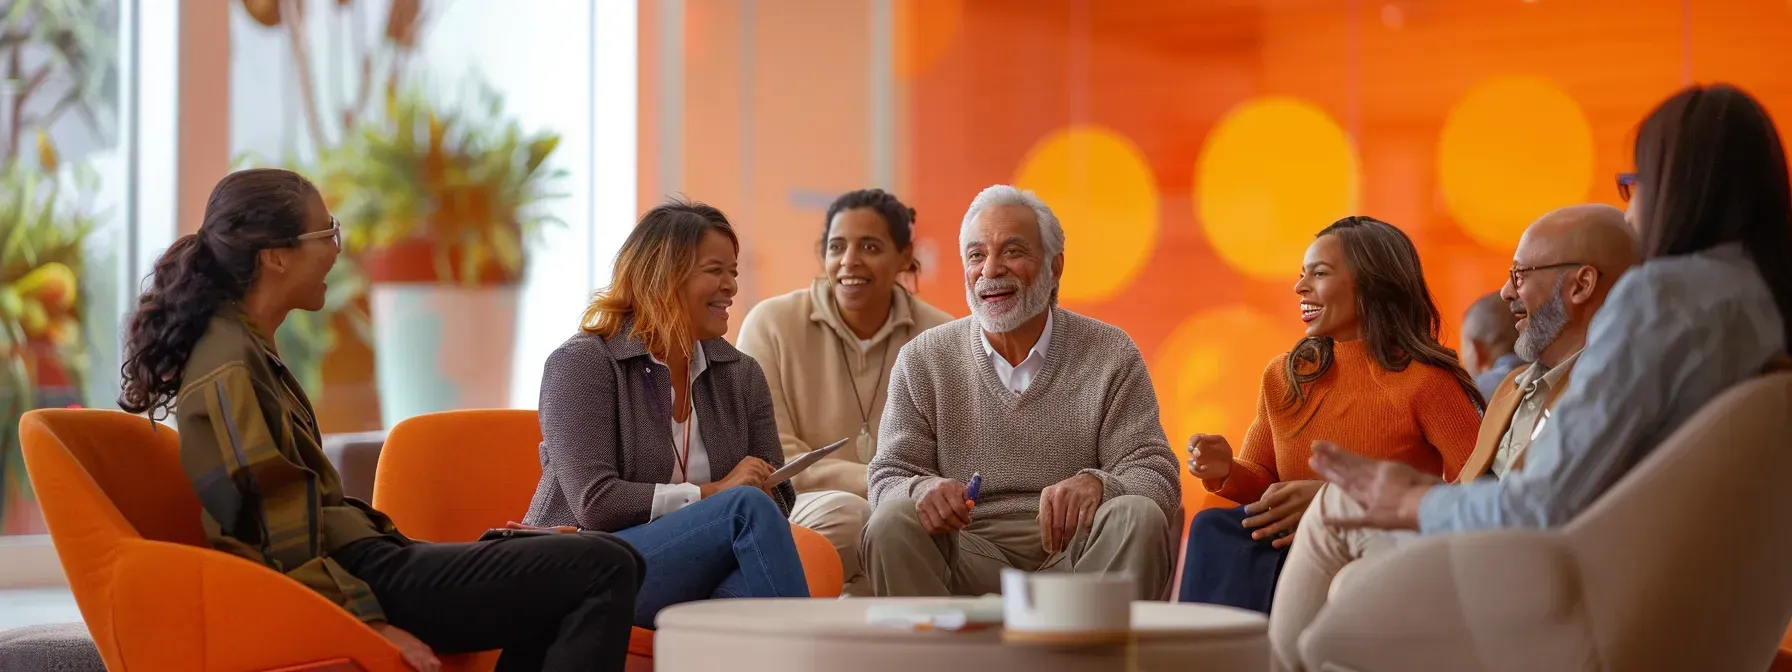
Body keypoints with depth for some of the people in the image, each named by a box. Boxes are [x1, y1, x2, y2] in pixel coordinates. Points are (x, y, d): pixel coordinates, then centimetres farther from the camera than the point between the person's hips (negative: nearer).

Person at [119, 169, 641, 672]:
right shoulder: (228, 369, -15)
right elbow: (272, 537, -20)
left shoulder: (247, 349, 16)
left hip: (358, 556, 11)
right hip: (359, 580, -11)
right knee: (606, 570, -16)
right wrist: (371, 623, -19)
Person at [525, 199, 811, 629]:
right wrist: (713, 493, -18)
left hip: (697, 579, 4)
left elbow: (776, 498, 12)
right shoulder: (582, 363, -4)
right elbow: (594, 503, -14)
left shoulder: (742, 376, 14)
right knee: (747, 507, -29)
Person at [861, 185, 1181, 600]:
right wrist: (922, 489, -22)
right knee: (893, 522, -28)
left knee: (1139, 518, -30)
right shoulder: (922, 361, 9)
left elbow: (1156, 477, -2)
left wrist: (1096, 485, -27)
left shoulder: (1111, 356, 6)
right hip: (970, 558, 0)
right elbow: (889, 478, 5)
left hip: (1075, 557, 0)